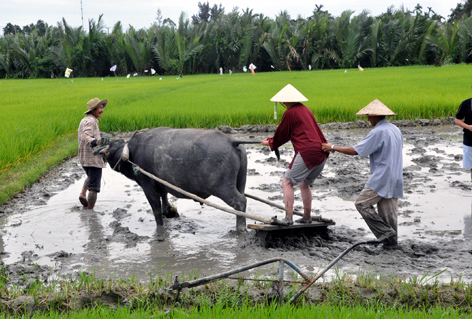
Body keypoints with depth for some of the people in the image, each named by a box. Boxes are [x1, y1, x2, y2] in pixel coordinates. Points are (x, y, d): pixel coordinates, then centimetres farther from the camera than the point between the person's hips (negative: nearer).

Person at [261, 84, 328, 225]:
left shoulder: (290, 113, -5)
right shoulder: (305, 109, 21)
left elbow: (282, 134, 6)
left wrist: (270, 143, 25)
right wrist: (272, 140, 35)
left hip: (307, 153, -9)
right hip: (321, 153, 9)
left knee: (287, 182, 2)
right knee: (305, 183, 23)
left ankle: (288, 218, -4)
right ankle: (307, 217, 25)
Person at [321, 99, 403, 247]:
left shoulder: (378, 132, -16)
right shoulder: (396, 130, 12)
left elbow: (355, 151, -15)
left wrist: (333, 148, -6)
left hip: (382, 178, -9)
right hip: (395, 178, 9)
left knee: (362, 203, -3)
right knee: (388, 210, 11)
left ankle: (386, 233, -7)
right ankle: (391, 240, 12)